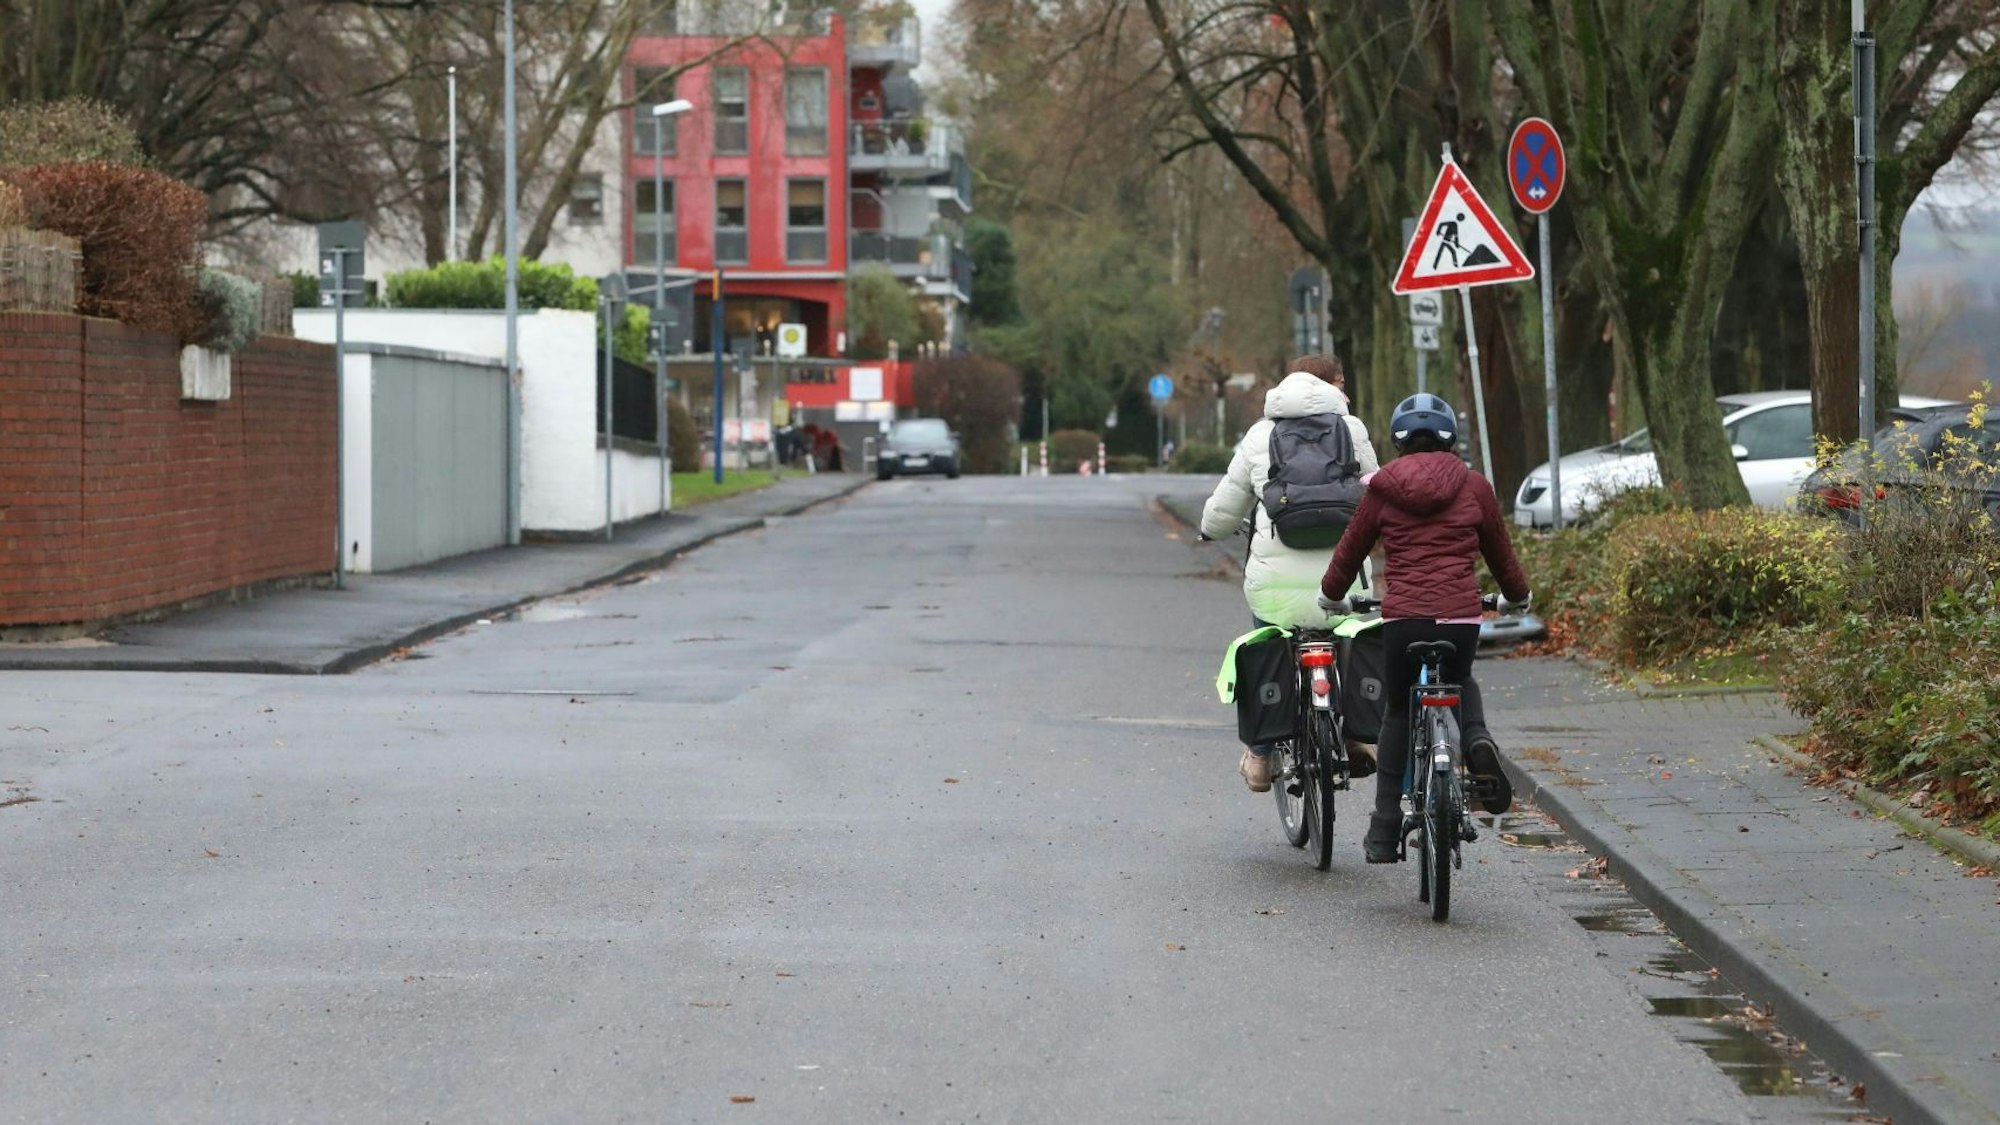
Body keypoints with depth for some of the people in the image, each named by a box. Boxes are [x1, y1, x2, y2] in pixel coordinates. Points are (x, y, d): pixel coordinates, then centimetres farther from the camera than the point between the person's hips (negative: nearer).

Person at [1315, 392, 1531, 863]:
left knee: (1398, 714, 17)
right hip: (1461, 616, 1)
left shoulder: (1383, 487, 7)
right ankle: (1477, 740, -2)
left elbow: (1350, 549, 16)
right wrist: (1515, 597, 40)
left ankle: (1384, 832, 15)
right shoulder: (1474, 487, 9)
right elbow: (1500, 550, 21)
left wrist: (1332, 596, 35)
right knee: (1460, 682, 31)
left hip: (1402, 617, -1)